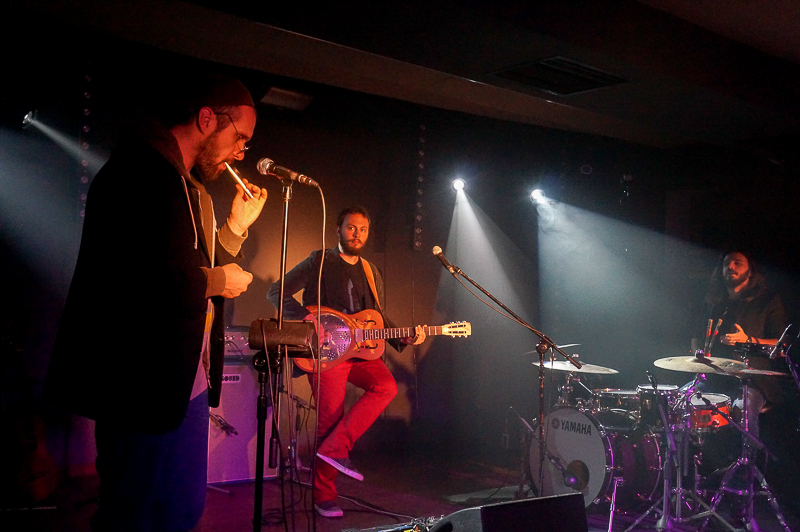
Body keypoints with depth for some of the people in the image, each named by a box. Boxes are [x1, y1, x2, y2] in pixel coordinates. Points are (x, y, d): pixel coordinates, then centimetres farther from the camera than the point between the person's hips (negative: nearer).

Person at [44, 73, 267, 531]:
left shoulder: (190, 187, 18)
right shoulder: (139, 170, -14)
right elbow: (137, 277, -26)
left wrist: (236, 226, 15)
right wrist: (215, 281, -12)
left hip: (187, 383, 10)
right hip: (144, 384, -10)